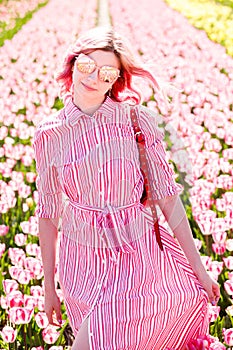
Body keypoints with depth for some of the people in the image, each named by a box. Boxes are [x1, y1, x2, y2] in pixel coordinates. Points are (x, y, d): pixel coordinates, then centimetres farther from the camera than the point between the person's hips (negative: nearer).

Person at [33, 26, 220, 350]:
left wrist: (198, 268, -2)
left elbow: (167, 196, -5)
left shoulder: (138, 120, -8)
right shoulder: (49, 134, -4)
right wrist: (49, 286, 8)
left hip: (140, 254, -1)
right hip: (82, 261, 2)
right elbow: (48, 213, 4)